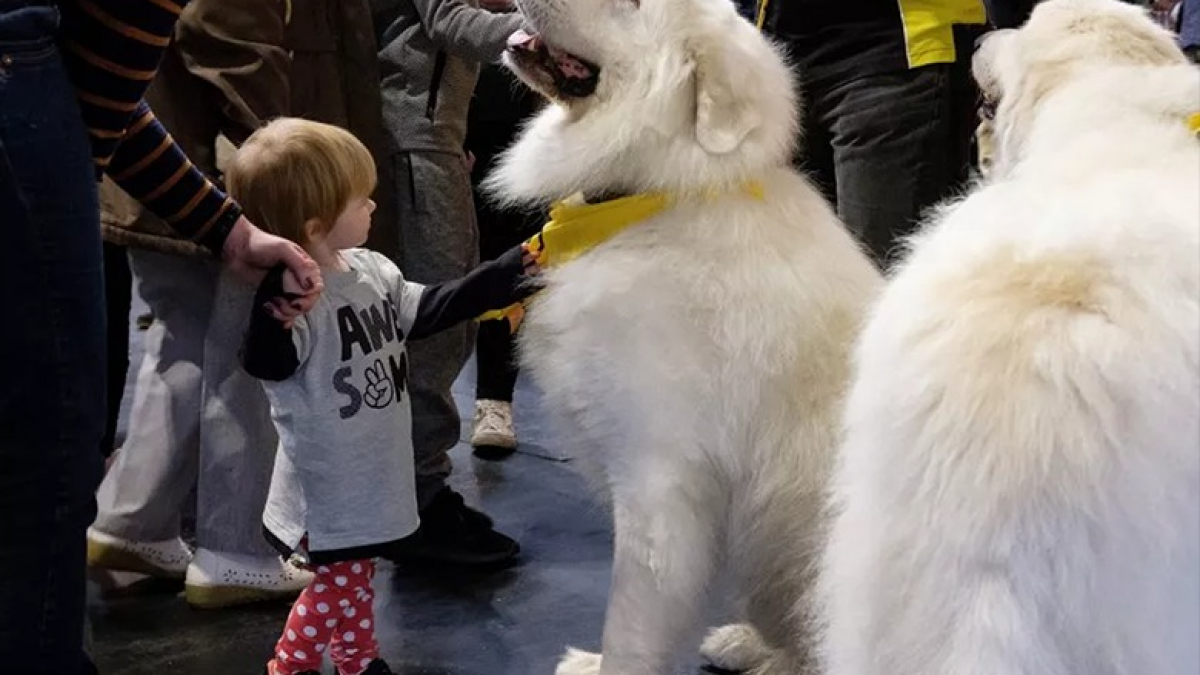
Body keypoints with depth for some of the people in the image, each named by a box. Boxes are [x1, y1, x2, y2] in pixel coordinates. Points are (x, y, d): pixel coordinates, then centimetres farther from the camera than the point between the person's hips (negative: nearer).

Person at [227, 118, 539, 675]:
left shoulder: (372, 271, 0)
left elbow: (427, 310, 12)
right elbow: (265, 362, -42)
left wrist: (507, 275, 11)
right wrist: (278, 294, -57)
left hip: (370, 477, 8)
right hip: (326, 487, -8)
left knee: (354, 577, 23)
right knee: (338, 585, 6)